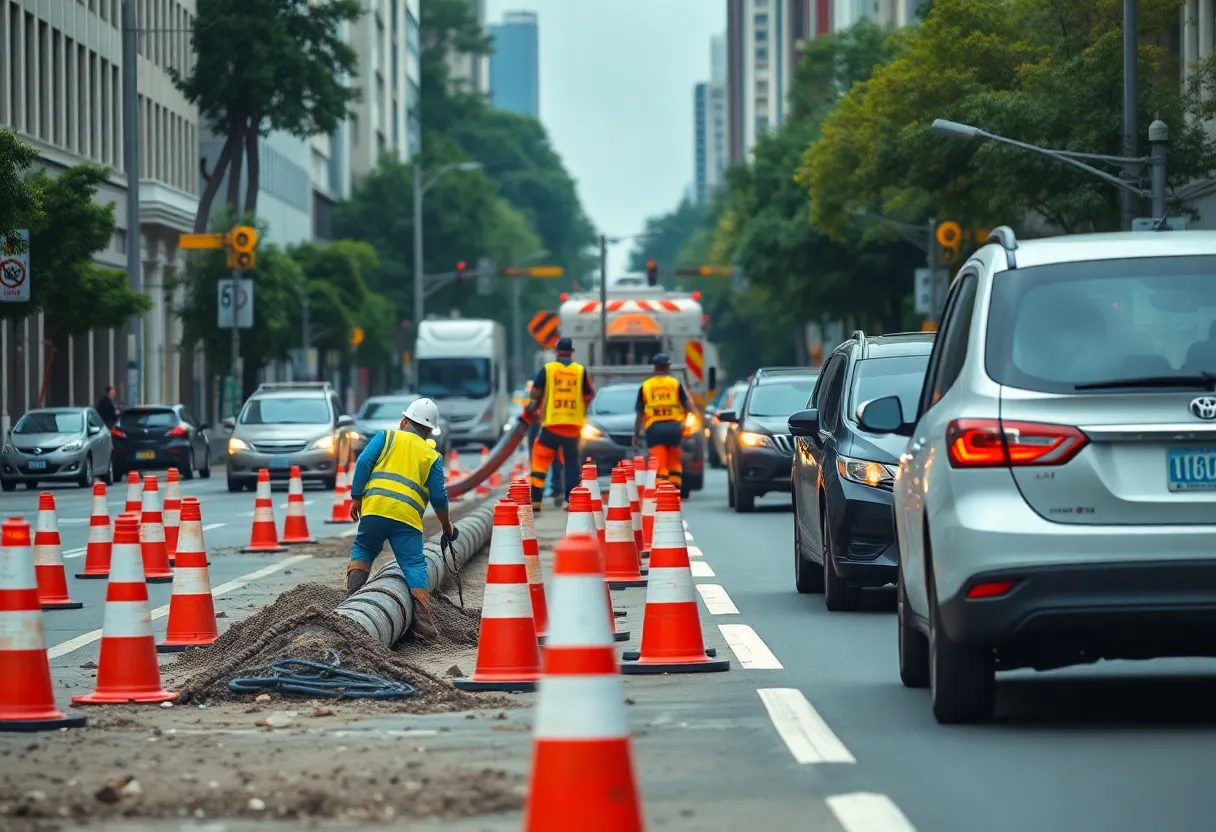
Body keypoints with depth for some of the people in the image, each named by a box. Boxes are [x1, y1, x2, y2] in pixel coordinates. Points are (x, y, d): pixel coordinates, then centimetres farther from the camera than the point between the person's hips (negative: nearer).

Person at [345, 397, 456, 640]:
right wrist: (447, 526, 25)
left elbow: (364, 463, 2)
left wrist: (356, 498, 7)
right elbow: (438, 496, 12)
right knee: (415, 565, -1)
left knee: (363, 551, 22)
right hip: (407, 517, 0)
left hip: (374, 508, 0)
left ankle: (353, 594, 7)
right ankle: (422, 618, -13)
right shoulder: (432, 456, 17)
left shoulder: (386, 437, 15)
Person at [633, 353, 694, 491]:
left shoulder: (645, 386, 7)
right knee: (675, 462, 15)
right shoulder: (676, 384, 5)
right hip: (674, 427, 0)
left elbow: (640, 414, 6)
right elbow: (689, 406, -1)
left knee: (660, 465, -4)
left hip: (654, 428, 0)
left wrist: (636, 434, 13)